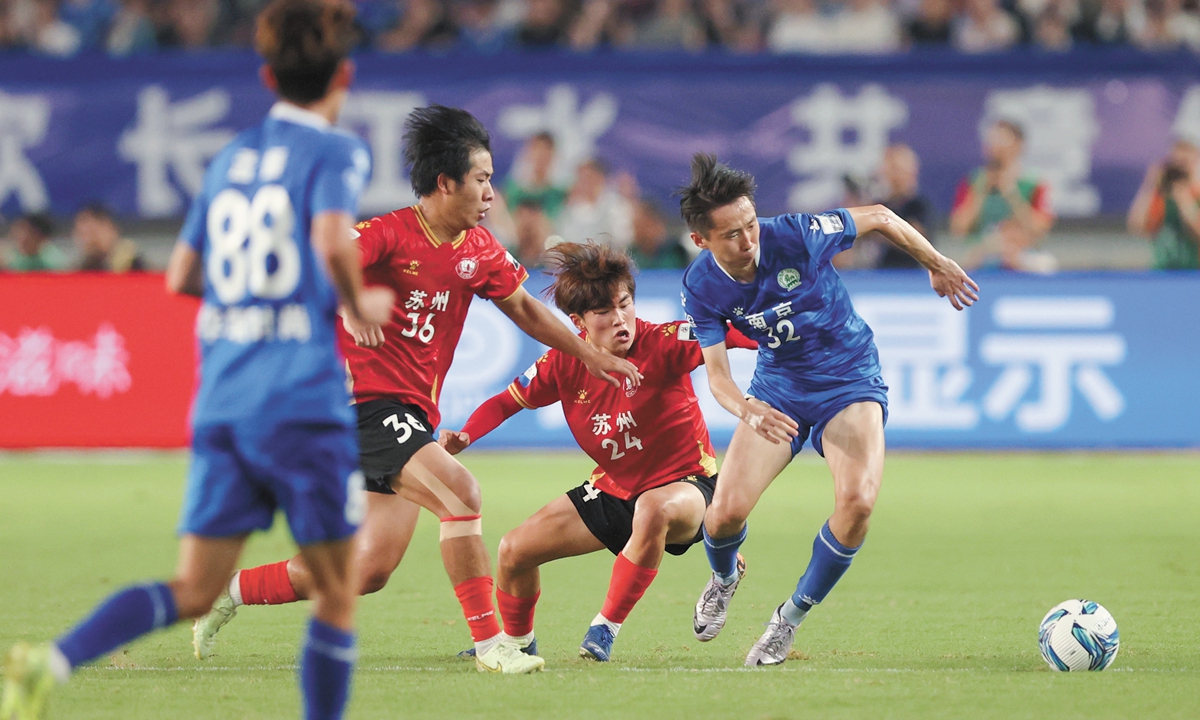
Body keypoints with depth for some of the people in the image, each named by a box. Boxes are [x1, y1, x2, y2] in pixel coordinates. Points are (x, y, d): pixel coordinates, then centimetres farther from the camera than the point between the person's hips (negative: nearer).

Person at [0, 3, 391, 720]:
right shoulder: (335, 151, -2)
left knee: (194, 591, 3)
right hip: (303, 399, -6)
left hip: (222, 399, 6)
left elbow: (180, 275, 19)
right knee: (337, 592, 7)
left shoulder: (231, 158, 16)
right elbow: (332, 237, -22)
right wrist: (358, 302, -4)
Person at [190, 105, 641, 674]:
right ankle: (489, 644, -21)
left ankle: (231, 591, 21)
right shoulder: (388, 235, -13)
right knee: (460, 491, -26)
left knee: (371, 569, 5)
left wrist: (591, 356, 25)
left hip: (413, 414, 8)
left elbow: (524, 309, 24)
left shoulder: (479, 249, 10)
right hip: (367, 399, -8)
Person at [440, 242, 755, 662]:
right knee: (514, 550, -1)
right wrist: (463, 437, -13)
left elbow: (726, 334, -31)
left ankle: (606, 629, -23)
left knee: (654, 509, -42)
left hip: (686, 483, -5)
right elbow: (507, 402, 4)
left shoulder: (663, 345, -21)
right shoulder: (565, 363, -8)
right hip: (614, 489, 5)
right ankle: (517, 641, 32)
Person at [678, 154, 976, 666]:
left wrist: (938, 266, 5)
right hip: (778, 387, 2)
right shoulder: (701, 287, -16)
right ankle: (724, 577, 28)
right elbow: (716, 373, -13)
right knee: (725, 513, -13)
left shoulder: (796, 236, -25)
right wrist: (748, 410, -37)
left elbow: (879, 218, -9)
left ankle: (792, 617, -5)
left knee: (858, 500, -28)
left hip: (850, 379, -2)